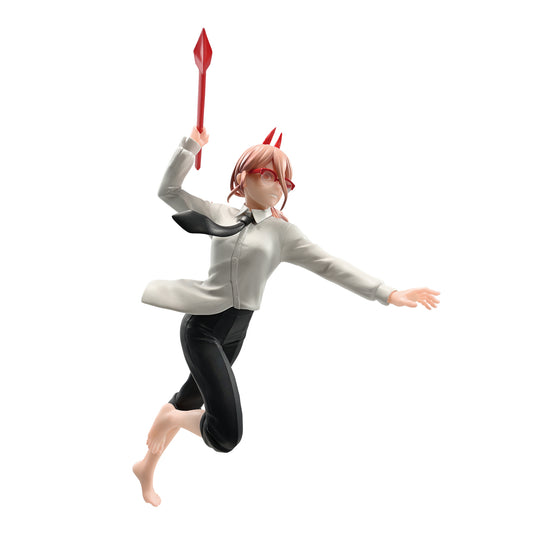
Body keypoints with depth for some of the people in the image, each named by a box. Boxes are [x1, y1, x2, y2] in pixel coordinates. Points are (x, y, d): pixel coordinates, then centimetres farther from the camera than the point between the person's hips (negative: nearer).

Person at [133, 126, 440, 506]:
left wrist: (387, 293, -13)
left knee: (188, 401, 20)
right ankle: (172, 417, 12)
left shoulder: (282, 232, 3)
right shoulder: (219, 215, 3)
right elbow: (169, 191, 7)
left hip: (233, 335, 3)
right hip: (202, 327, -3)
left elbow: (329, 266, -4)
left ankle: (146, 469, 46)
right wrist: (192, 145, -3)